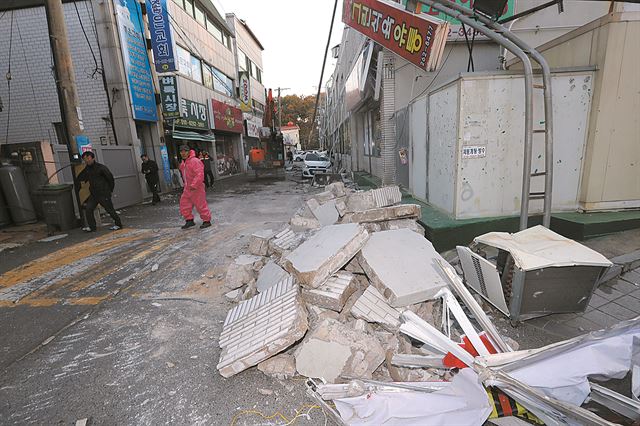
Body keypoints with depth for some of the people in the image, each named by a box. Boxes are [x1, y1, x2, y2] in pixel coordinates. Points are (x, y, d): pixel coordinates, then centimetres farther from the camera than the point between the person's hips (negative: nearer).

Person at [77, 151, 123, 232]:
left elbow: (111, 178, -6)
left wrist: (110, 190, -1)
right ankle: (91, 227, 10)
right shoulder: (87, 169, 9)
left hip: (104, 194, -6)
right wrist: (85, 168, -3)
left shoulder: (101, 167, -9)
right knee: (88, 208, 0)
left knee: (110, 209, 0)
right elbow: (80, 178, 4)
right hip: (93, 194, 6)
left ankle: (118, 224, 13)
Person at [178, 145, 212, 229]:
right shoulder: (183, 163, 13)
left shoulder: (195, 161, -18)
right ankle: (189, 220, 21)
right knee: (184, 204, 10)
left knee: (200, 205, -3)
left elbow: (200, 174, -27)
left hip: (196, 188, -9)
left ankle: (207, 221, 10)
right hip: (187, 188, 9)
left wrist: (194, 185, -30)